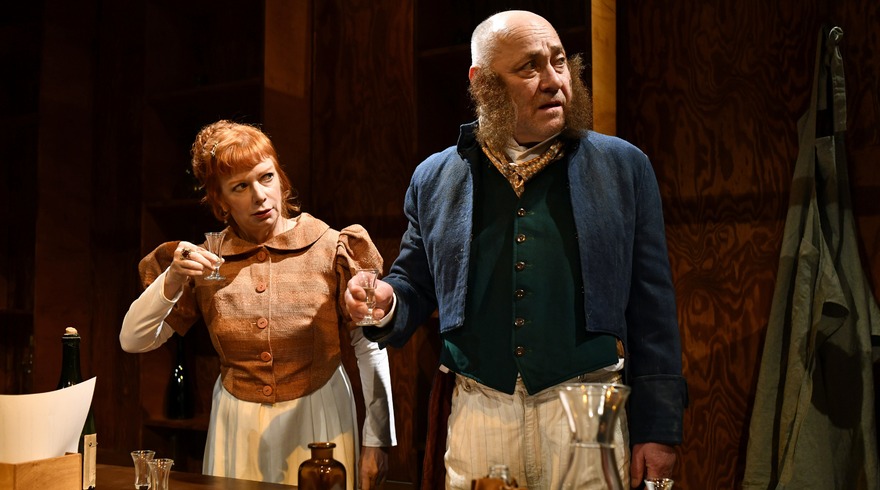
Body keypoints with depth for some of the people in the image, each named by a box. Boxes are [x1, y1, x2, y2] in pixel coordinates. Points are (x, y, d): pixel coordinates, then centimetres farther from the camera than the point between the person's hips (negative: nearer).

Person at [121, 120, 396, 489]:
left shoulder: (330, 249, -9)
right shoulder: (206, 263, -2)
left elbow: (370, 348, -7)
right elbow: (132, 341, -1)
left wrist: (376, 443, -8)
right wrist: (172, 281, -18)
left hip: (317, 420, -2)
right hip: (238, 429, 2)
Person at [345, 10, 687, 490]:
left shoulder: (624, 166, 2)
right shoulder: (434, 177, 6)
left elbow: (651, 310, 1)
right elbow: (414, 285, 16)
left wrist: (657, 430, -2)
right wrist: (387, 304, -7)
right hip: (477, 414, 2)